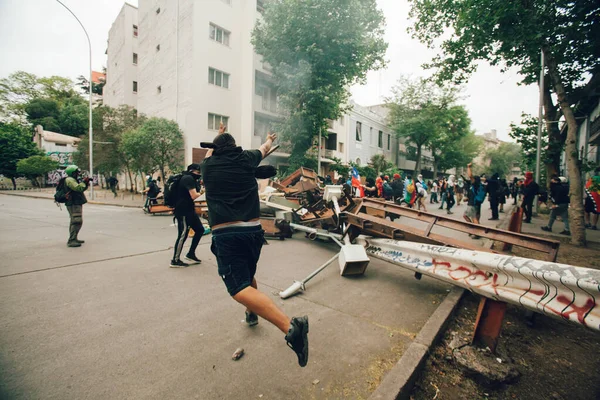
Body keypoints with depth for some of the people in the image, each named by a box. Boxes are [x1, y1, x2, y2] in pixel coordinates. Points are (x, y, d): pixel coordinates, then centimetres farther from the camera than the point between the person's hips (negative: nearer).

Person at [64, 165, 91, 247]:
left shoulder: (74, 179, 19)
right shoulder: (69, 180, -12)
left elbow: (82, 189, 22)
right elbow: (78, 188, -27)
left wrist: (86, 183, 6)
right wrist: (83, 181, -14)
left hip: (76, 204, 11)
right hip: (73, 204, -11)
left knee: (74, 222, 17)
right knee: (76, 222, -16)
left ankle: (74, 239, 26)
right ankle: (71, 241, -17)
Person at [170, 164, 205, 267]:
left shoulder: (188, 178, 18)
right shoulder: (189, 178, -13)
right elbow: (194, 196, -20)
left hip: (189, 210, 10)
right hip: (183, 211, -10)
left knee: (200, 229, 12)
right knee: (183, 235, -6)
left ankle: (191, 254, 19)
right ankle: (175, 260, 3)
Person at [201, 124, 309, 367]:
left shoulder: (209, 164, 9)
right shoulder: (246, 158, 9)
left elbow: (209, 152, 35)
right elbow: (264, 149, 32)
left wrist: (218, 137, 56)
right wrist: (269, 140, 55)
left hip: (226, 234, -4)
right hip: (253, 231, 4)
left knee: (240, 290, -14)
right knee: (248, 276, 28)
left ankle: (290, 327, -31)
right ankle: (252, 314, 50)